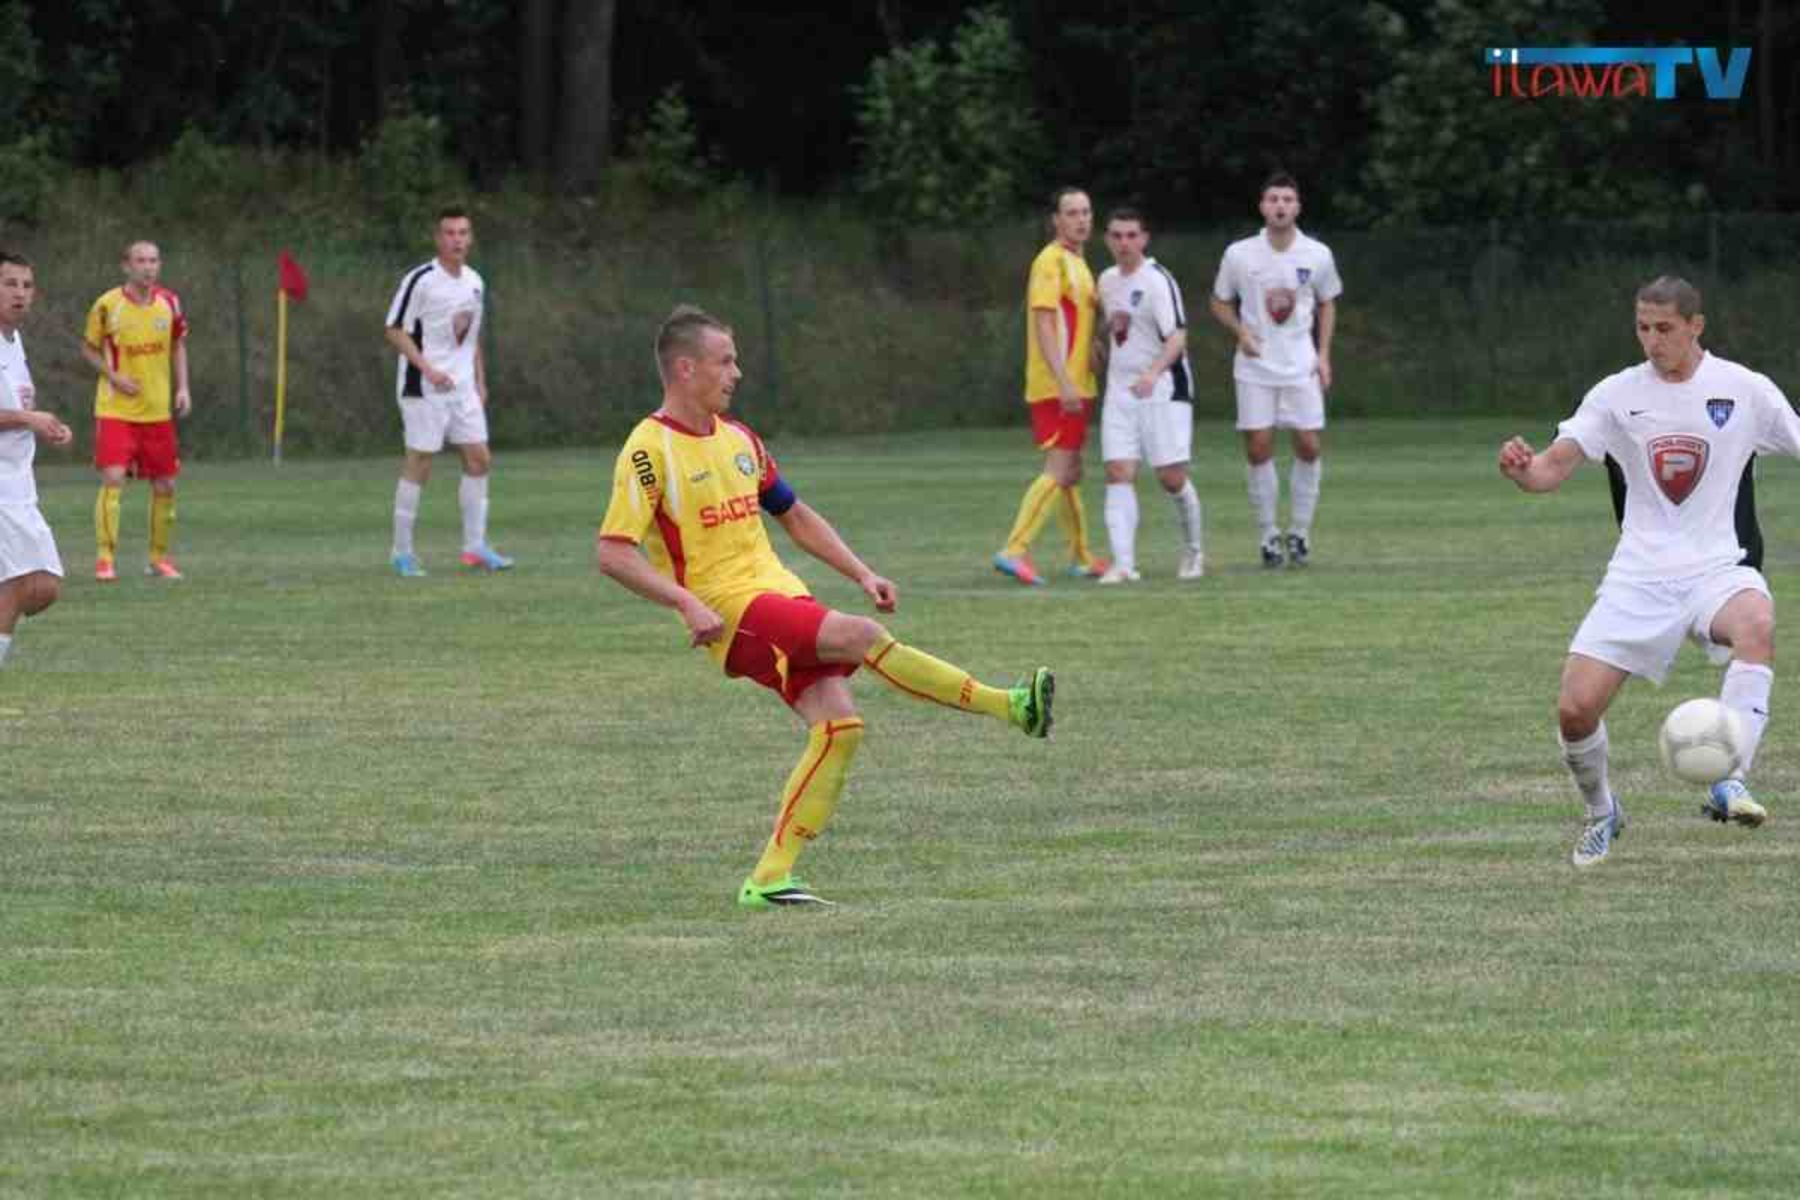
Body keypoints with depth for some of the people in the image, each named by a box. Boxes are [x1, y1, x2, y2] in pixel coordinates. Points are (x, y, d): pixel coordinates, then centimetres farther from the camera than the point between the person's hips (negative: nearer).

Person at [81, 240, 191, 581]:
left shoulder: (170, 303, 1)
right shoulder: (108, 305, -9)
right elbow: (89, 348, 2)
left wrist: (182, 388, 4)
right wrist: (113, 375, -13)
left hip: (158, 410, 4)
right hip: (115, 409, -4)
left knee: (164, 485, 6)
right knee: (112, 478, -17)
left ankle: (159, 558, 21)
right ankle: (104, 559, -11)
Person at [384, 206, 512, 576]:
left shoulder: (474, 281, 11)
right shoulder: (420, 280, -12)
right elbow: (395, 331, -13)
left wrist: (480, 382, 16)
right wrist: (428, 368, -22)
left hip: (462, 388, 7)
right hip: (423, 389, -7)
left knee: (478, 459, 3)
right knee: (419, 463, -5)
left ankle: (475, 546, 10)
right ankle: (402, 552, 3)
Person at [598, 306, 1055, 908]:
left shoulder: (738, 439, 16)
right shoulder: (650, 450, -9)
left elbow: (796, 517, 27)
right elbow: (614, 553, -15)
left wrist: (861, 573, 17)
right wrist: (688, 603, -24)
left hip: (781, 593, 8)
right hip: (732, 610, -8)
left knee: (838, 724, -8)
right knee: (863, 636, -24)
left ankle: (769, 879, -4)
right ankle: (1009, 706, -18)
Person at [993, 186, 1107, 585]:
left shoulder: (1077, 262, 18)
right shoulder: (1051, 261, -12)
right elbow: (1044, 324, -20)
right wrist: (1064, 381, -26)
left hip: (1074, 386, 9)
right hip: (1056, 387, -9)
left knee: (1070, 474, 14)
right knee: (1059, 472, -14)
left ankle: (1081, 557, 21)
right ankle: (1014, 550, -16)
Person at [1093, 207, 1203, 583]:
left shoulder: (1157, 281, -13)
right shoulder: (1108, 280, 9)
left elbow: (1177, 337, -22)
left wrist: (1153, 372, -35)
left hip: (1163, 390, -6)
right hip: (1120, 390, 6)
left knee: (1171, 477, -3)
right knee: (1118, 474, -8)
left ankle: (1192, 552, 21)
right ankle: (1123, 563, -12)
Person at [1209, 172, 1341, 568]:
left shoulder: (1317, 255, -1)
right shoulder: (1239, 254, -4)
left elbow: (1327, 304, 13)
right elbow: (1220, 302, 9)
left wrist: (1323, 353, 4)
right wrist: (1241, 331, -10)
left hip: (1301, 367, 1)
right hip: (1255, 368, -1)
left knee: (1308, 446, -4)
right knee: (1258, 448, -4)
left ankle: (1299, 531, 11)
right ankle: (1268, 535, 8)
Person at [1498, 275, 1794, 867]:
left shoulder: (1744, 390, -1)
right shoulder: (1618, 394, 1)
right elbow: (1553, 469, -5)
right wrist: (1522, 469, -28)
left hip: (1715, 567, -2)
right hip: (1638, 575, 2)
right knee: (1576, 708, -10)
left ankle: (1729, 783, -37)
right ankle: (1600, 812, 22)